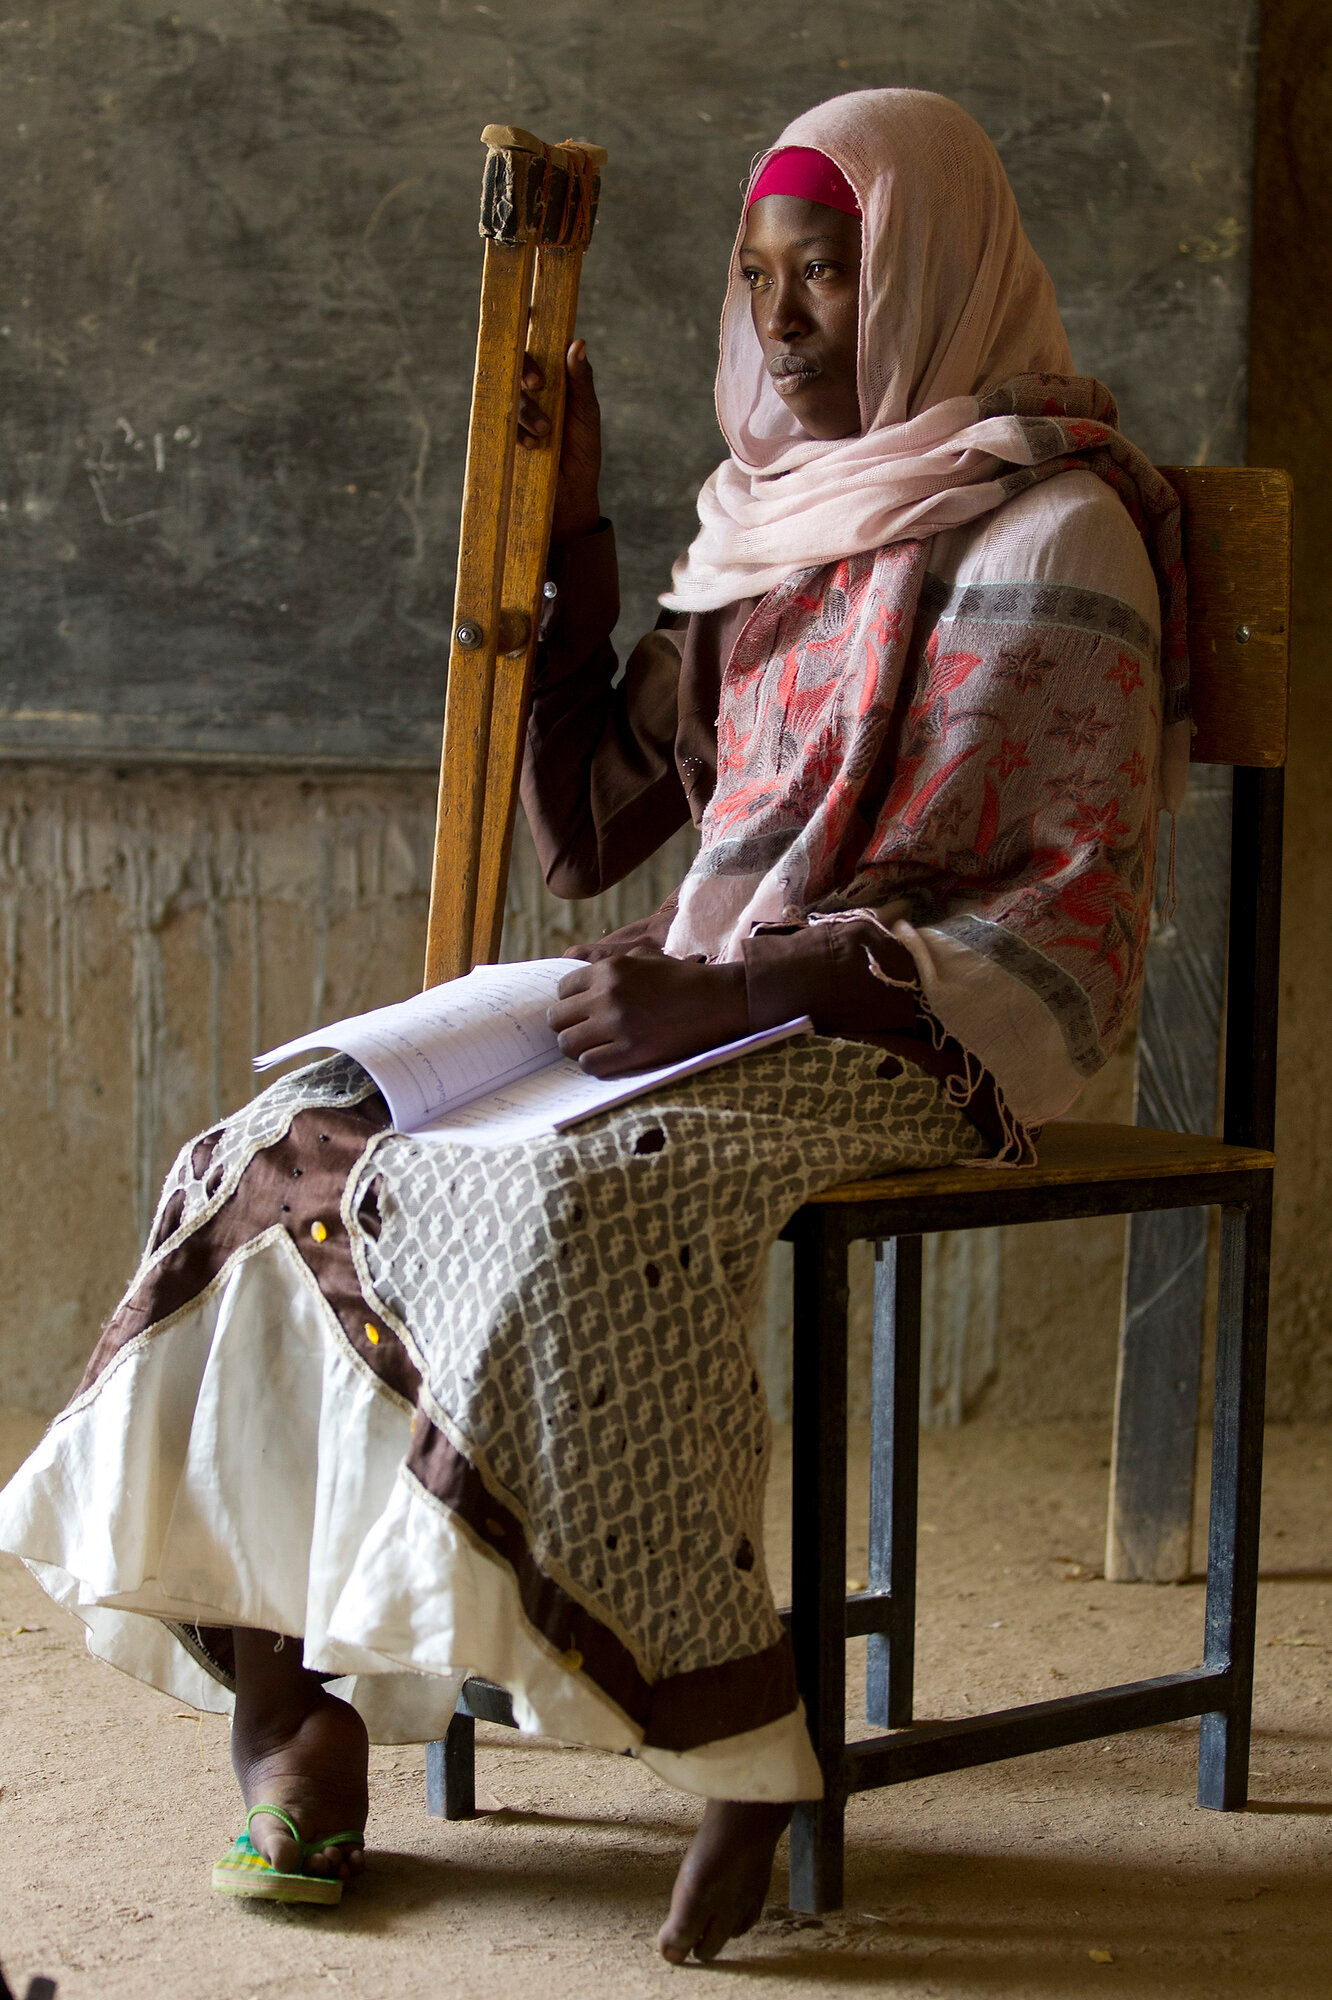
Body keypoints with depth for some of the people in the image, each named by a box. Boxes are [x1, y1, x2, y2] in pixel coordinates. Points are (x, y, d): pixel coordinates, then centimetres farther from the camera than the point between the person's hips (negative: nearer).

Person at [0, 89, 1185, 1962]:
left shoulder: (1049, 533, -6)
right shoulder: (764, 521, 17)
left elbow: (1079, 931, -14)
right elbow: (584, 837, 20)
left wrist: (739, 994, -24)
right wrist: (571, 546, 12)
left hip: (904, 1043, -8)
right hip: (702, 1015, 8)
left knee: (574, 1202, -36)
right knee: (286, 1148, -11)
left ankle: (746, 1730, -26)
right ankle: (281, 1694, -15)